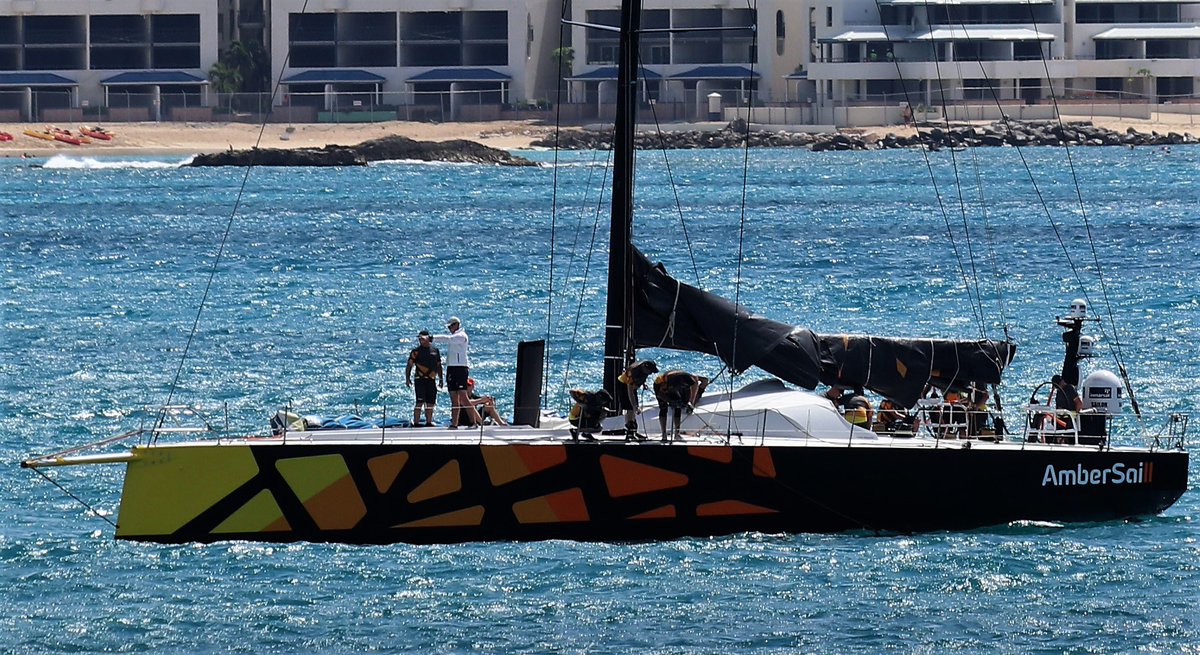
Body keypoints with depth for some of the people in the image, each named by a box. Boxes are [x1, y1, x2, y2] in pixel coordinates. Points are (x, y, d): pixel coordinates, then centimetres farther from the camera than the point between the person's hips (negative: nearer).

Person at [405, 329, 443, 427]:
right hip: (420, 380, -5)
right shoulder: (416, 351, -1)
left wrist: (441, 378, 16)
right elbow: (409, 366, -1)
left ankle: (429, 422, 16)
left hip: (431, 380, 5)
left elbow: (439, 366, 20)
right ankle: (416, 423, -10)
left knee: (430, 403, 7)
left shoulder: (435, 351, 12)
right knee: (420, 402, -11)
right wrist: (407, 378, -9)